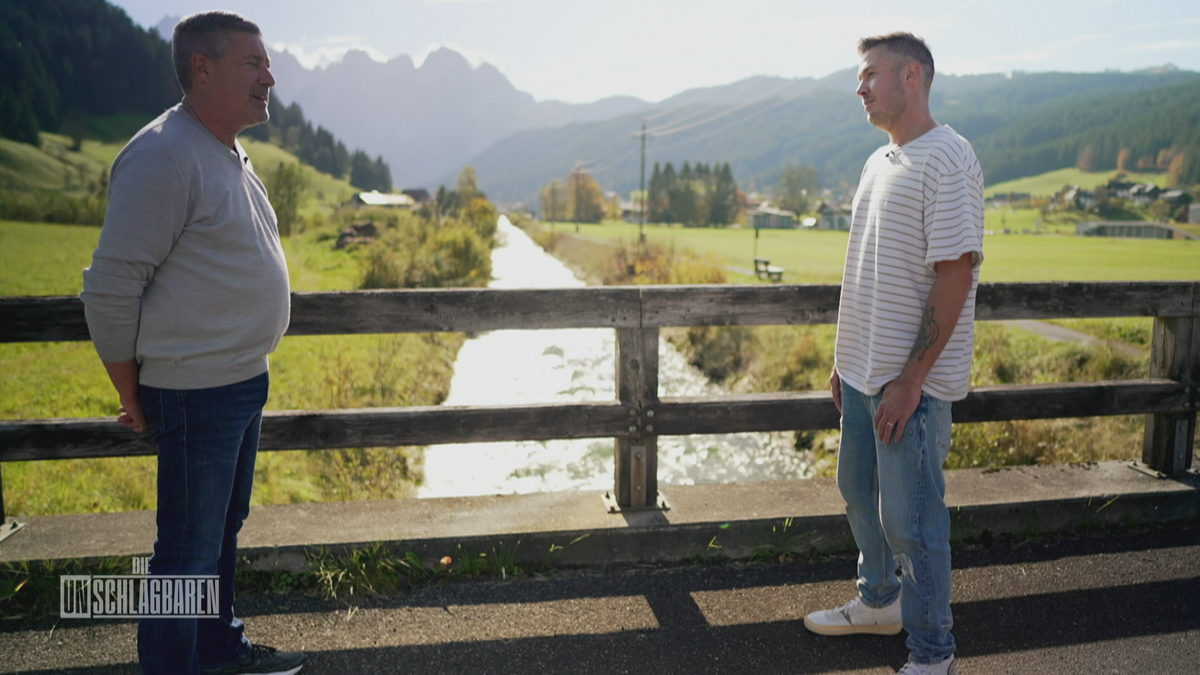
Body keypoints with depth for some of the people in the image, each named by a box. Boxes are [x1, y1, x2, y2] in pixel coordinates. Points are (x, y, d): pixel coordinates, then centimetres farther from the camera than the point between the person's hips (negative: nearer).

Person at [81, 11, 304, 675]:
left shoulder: (229, 154, 12)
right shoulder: (164, 156, -18)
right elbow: (109, 287, -18)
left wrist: (246, 366, 17)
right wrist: (132, 396, -10)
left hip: (244, 379, 9)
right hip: (196, 389, -9)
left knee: (223, 528, 21)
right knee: (190, 547, 3)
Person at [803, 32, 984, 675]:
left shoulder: (946, 159, -14)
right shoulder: (879, 162, 14)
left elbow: (955, 274, -20)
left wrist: (911, 379, -21)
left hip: (911, 381, -9)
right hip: (864, 373, 9)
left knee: (910, 520, 0)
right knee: (860, 494, 20)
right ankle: (878, 602, 42)